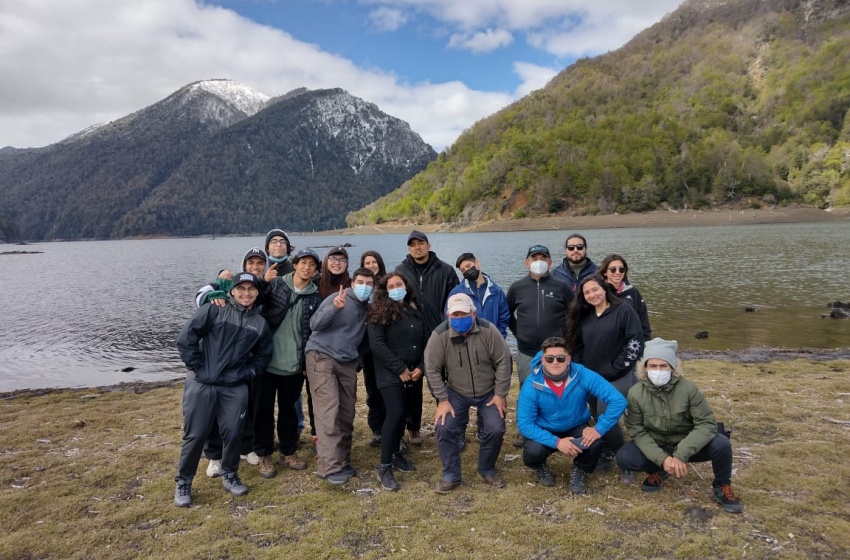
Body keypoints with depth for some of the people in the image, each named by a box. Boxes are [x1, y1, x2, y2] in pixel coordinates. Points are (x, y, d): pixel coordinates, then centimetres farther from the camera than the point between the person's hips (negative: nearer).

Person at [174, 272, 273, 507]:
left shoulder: (260, 323, 8)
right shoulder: (214, 310, -5)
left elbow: (264, 354, 18)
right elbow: (185, 337, -9)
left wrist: (248, 373, 4)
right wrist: (198, 367, -8)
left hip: (235, 388, 3)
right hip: (201, 384, -3)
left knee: (232, 433, 7)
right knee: (195, 434, 3)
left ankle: (230, 477, 29)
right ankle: (183, 483, 21)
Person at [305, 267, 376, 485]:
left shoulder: (368, 308, 12)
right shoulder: (337, 298, -8)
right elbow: (314, 324, -18)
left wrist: (358, 359, 8)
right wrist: (334, 308, -31)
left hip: (347, 364, 7)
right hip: (322, 357, -6)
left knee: (346, 415, 6)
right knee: (329, 411, -14)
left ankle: (342, 461, 17)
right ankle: (330, 467, -15)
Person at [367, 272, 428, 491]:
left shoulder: (415, 312, 11)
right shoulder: (380, 313, -5)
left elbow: (425, 342, 12)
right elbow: (377, 345, -14)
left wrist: (421, 368, -3)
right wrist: (400, 369, -16)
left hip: (413, 374, 6)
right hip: (390, 374, -6)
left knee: (402, 415, 11)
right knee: (395, 414, -16)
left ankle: (395, 454, 30)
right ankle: (384, 467, -7)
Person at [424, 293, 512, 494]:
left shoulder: (488, 330, -22)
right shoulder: (439, 335, -22)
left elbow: (503, 361, -14)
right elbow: (432, 369, -13)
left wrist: (501, 394, -11)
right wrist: (442, 400, -13)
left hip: (489, 392, 0)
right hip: (456, 393, 0)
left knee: (496, 429, -10)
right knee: (444, 428, -13)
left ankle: (487, 470, 18)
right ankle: (451, 476, 7)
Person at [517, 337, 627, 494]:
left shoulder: (584, 376, -23)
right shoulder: (532, 385, -24)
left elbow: (618, 400, -22)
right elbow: (524, 424, -23)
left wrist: (599, 428, -29)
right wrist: (556, 442, -31)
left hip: (577, 428, 1)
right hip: (545, 432, -1)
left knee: (594, 445, -30)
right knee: (532, 453, -30)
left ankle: (580, 470, 6)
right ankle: (541, 467, 10)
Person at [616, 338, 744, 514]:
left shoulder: (688, 388, -20)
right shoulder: (636, 393, -17)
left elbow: (707, 424, -21)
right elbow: (637, 431, -13)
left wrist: (681, 454, -31)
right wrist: (662, 459, -27)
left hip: (687, 445, -1)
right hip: (656, 447, 1)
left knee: (721, 444, -29)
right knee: (624, 458, -25)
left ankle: (722, 486, 2)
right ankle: (658, 471, 8)